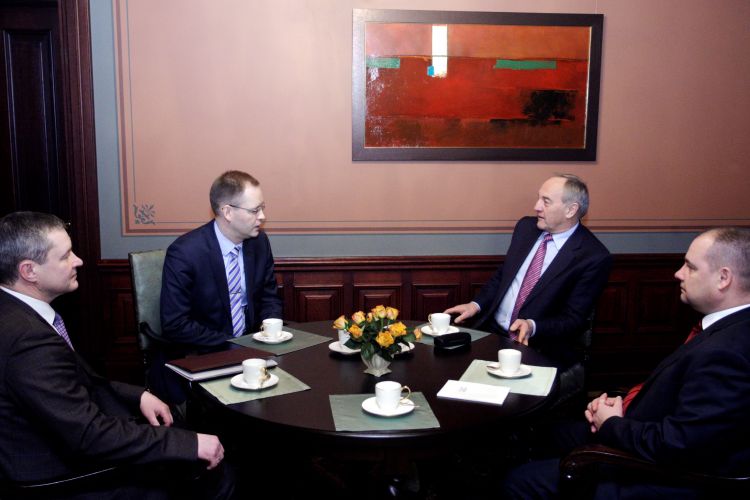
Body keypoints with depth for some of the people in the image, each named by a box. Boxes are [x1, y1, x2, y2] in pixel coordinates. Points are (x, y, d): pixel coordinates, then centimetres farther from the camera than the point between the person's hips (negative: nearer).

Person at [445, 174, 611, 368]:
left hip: (539, 348, -5)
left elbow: (574, 319, -10)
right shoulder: (526, 227, 8)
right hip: (491, 330, 5)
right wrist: (476, 305, 2)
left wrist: (532, 326, -26)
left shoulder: (594, 257, -10)